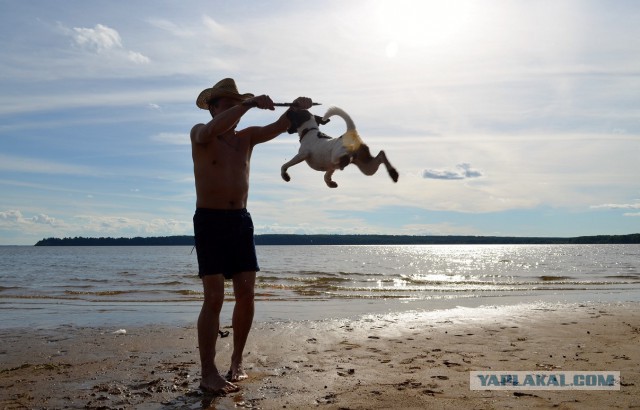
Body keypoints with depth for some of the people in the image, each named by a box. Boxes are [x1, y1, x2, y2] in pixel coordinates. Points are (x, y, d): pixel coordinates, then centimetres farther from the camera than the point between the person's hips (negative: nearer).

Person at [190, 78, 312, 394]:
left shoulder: (247, 137, 13)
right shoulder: (199, 134, 0)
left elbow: (277, 127, -1)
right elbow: (212, 130, -24)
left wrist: (295, 109, -19)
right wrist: (250, 104, -31)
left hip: (241, 220, 5)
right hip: (209, 220, -5)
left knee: (246, 294, 2)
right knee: (214, 297, -10)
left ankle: (237, 361, 19)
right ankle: (208, 373, -2)